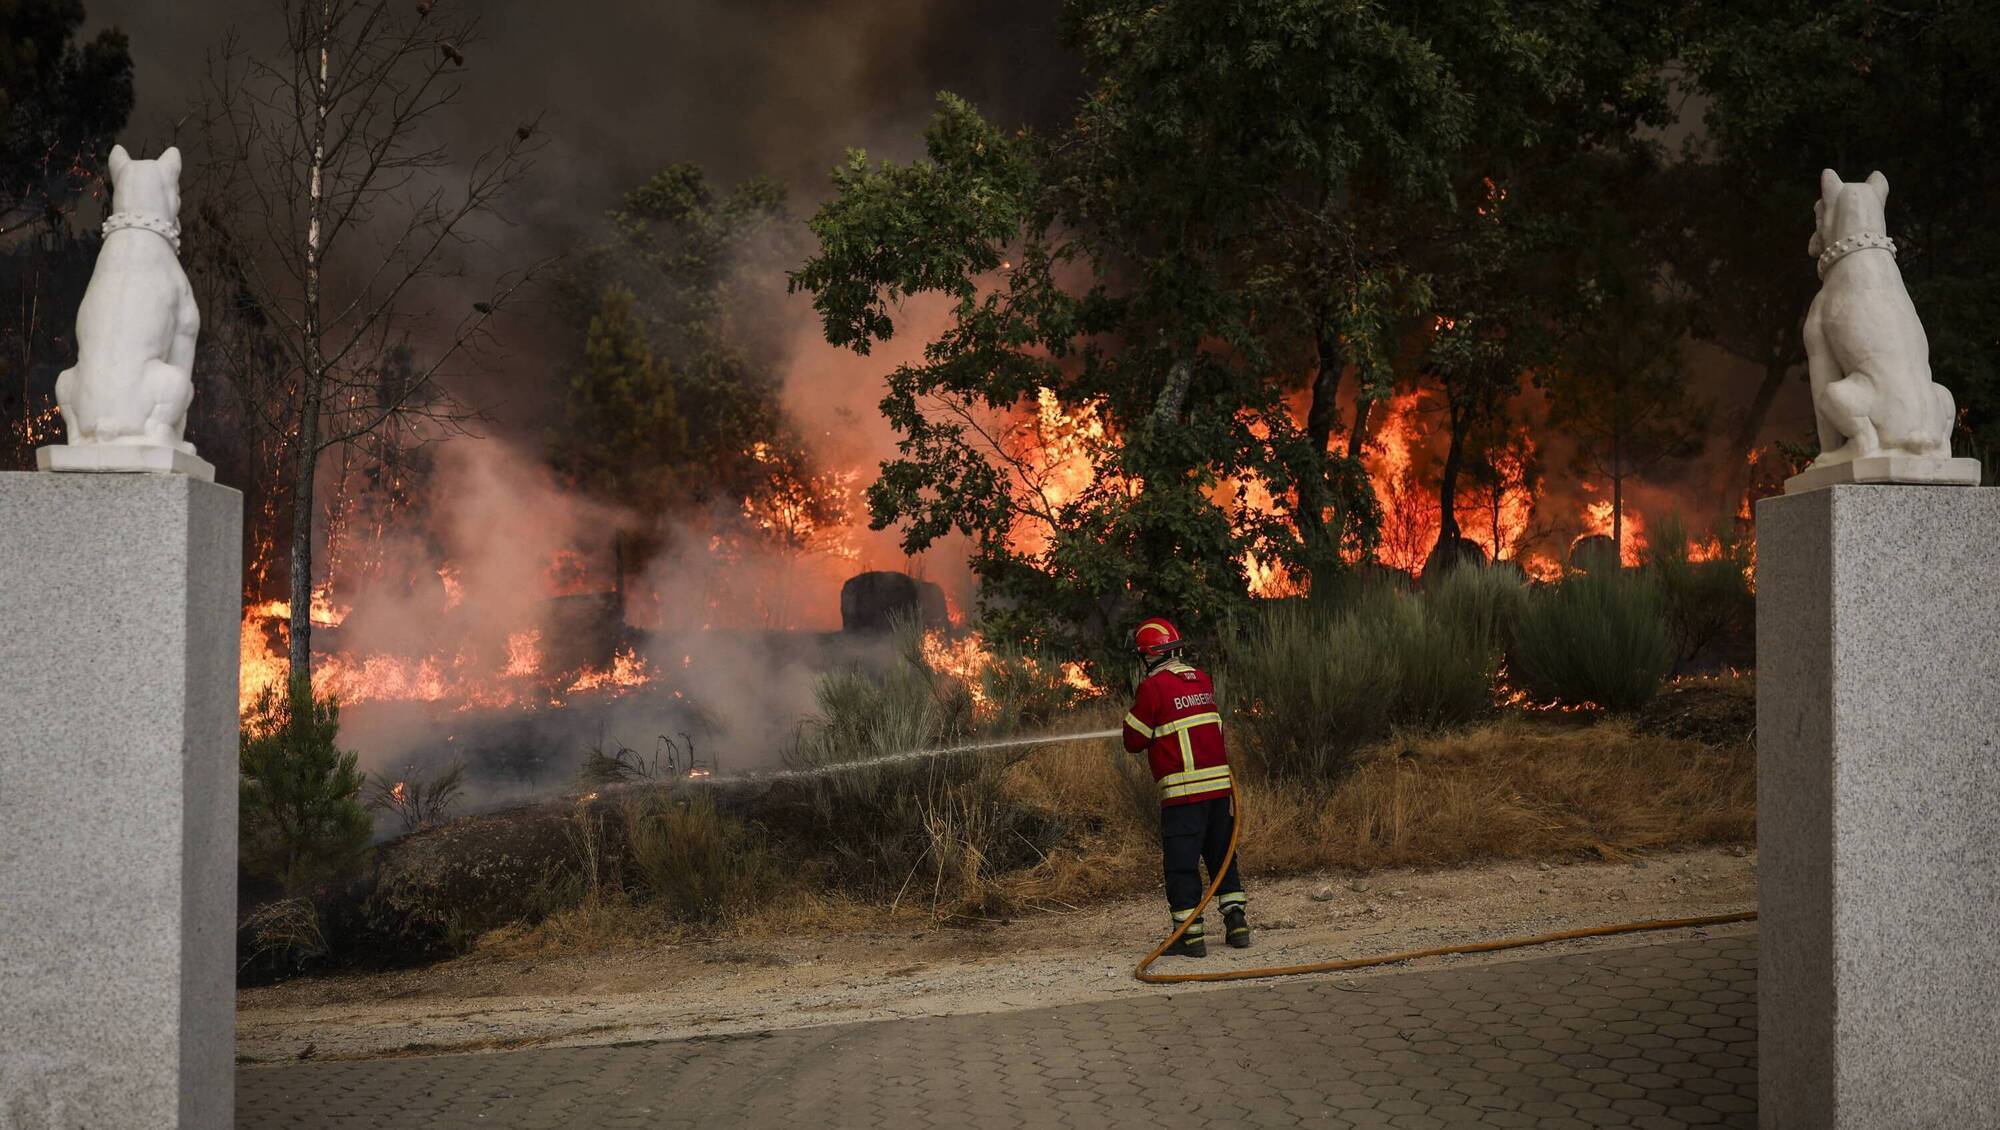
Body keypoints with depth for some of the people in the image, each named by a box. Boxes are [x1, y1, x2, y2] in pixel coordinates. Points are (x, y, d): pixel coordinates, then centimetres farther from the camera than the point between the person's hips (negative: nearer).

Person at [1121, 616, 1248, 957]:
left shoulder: (1152, 688, -10)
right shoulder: (1203, 680, 9)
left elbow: (1134, 741, -4)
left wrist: (1136, 709, 13)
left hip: (1183, 791, -6)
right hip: (1220, 784, 6)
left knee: (1181, 864, 1)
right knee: (1221, 855, 18)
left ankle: (1190, 935, 0)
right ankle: (1237, 921, 17)